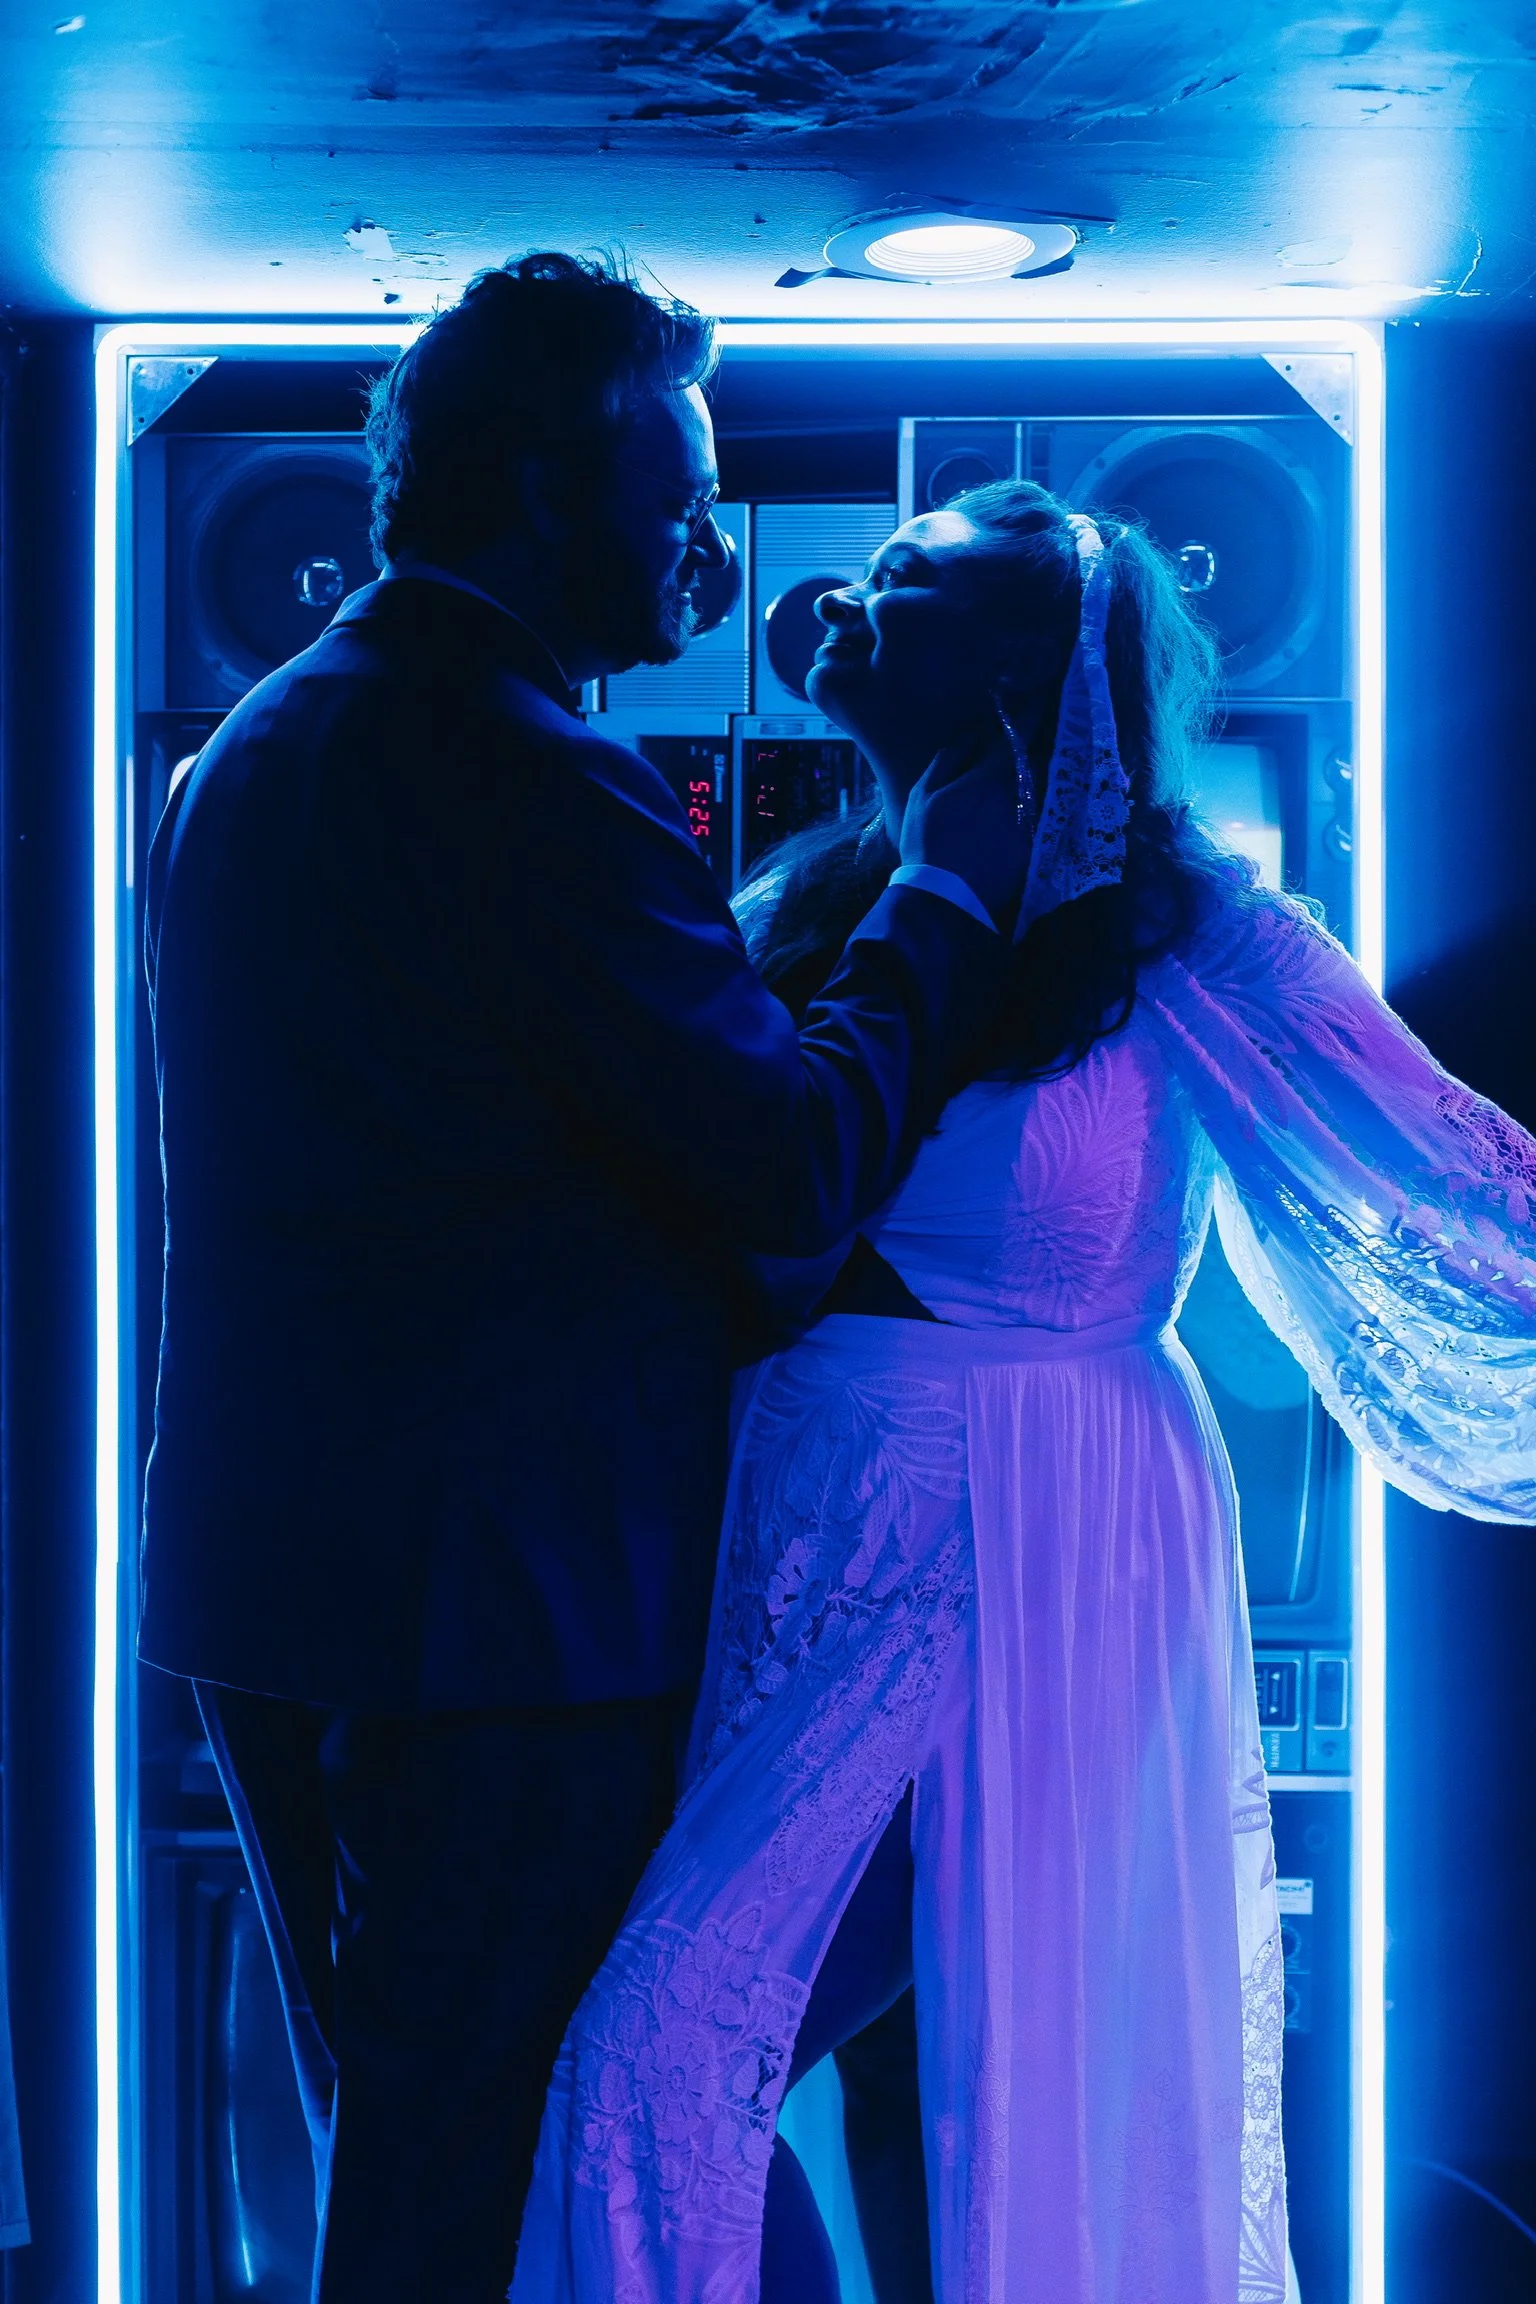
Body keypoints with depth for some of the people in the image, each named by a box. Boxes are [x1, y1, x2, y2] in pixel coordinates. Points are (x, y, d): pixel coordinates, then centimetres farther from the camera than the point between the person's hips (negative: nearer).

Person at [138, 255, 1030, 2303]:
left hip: (259, 1588, 9)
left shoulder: (247, 754, 14)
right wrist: (955, 882, -6)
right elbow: (802, 1160, -19)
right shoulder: (529, 772, -17)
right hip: (514, 1602, -9)